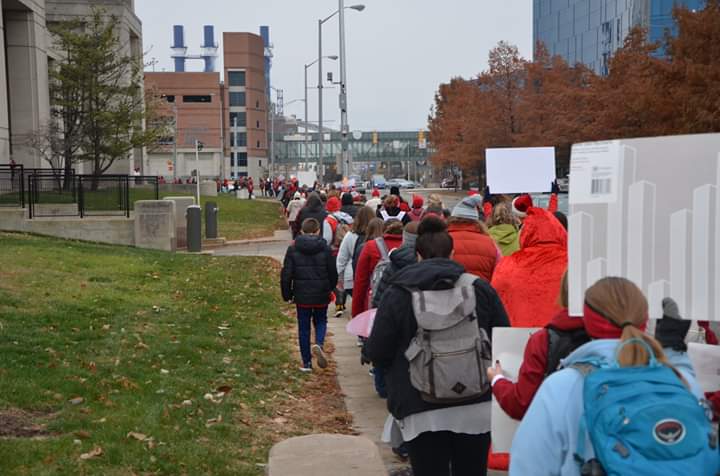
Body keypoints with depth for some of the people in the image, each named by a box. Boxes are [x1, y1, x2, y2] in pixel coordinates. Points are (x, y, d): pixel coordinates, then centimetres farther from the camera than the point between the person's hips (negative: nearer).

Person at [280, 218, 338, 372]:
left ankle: (306, 362, 14)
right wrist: (330, 289, 20)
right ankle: (319, 344, -10)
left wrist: (287, 295, 7)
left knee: (303, 327, 11)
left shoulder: (293, 249, -5)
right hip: (321, 296, 0)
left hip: (302, 296, 0)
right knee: (321, 321, 20)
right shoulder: (325, 249, -5)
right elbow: (333, 273, 1)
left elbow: (286, 275, -5)